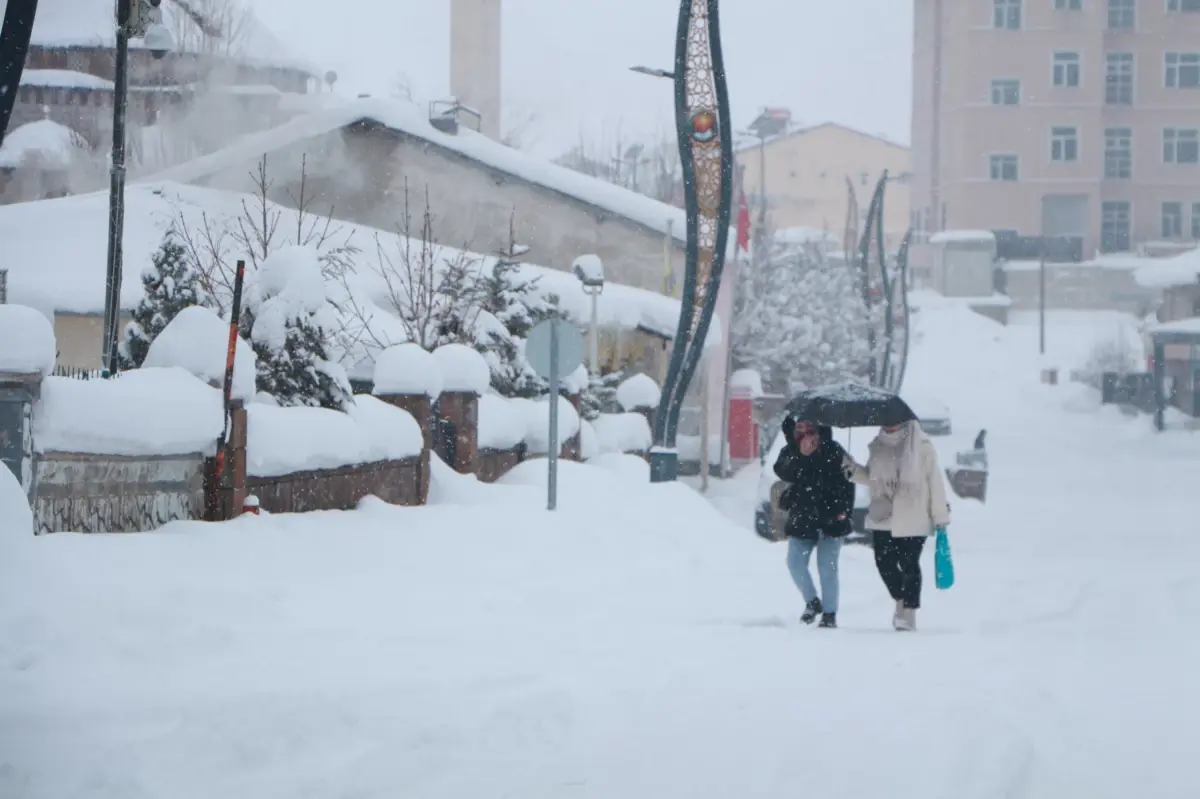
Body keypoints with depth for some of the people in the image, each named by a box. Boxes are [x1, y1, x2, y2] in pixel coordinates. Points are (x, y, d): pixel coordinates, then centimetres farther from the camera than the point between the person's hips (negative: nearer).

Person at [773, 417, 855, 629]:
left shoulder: (833, 451, -6)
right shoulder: (790, 452, 0)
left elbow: (847, 481, -3)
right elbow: (783, 472, -18)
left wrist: (844, 509, -12)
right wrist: (801, 455, -29)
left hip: (830, 518, -3)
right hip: (802, 518, 3)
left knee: (827, 567, -4)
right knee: (795, 563, 0)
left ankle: (829, 613, 4)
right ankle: (812, 601, 22)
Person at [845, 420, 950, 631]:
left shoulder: (921, 446, -8)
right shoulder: (879, 446, 8)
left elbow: (935, 480, -6)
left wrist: (940, 516, -6)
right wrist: (854, 470, -1)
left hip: (913, 521, -5)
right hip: (883, 519, 5)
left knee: (909, 565, -1)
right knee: (884, 563, 7)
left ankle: (909, 612, 9)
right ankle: (901, 600, 30)